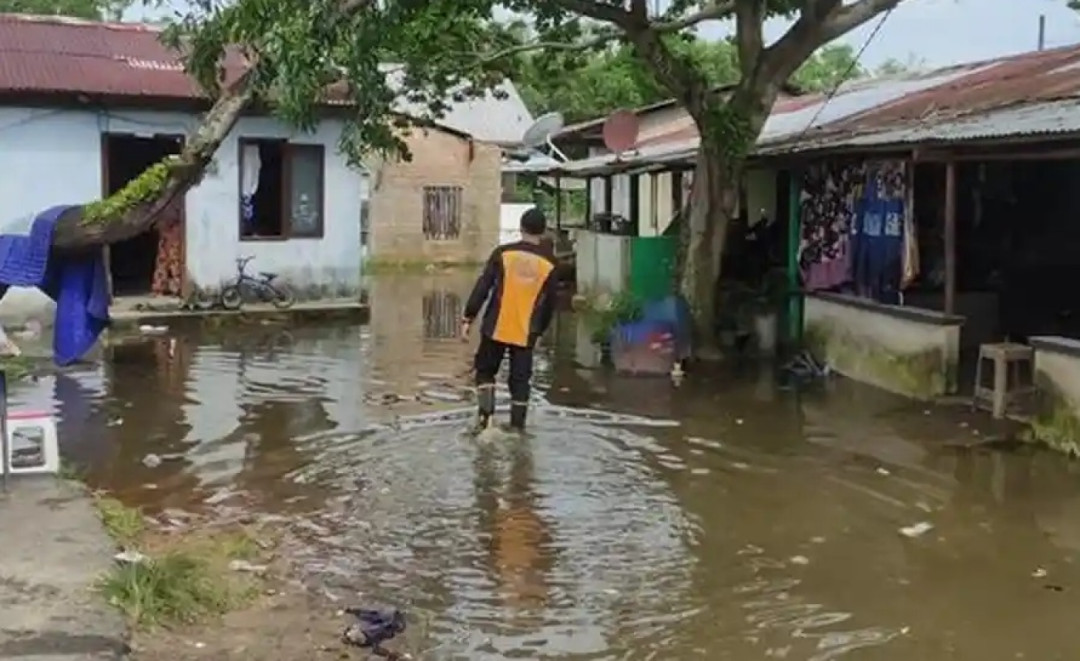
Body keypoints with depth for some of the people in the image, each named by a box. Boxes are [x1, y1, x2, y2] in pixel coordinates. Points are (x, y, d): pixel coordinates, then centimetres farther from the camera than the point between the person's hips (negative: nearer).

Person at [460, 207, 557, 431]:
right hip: (526, 333, 1)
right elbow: (550, 303, 7)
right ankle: (517, 427, 9)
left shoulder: (503, 253, -5)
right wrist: (540, 329, 20)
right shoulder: (549, 262, 0)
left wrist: (468, 318, -2)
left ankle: (485, 413, 2)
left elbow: (482, 288, -7)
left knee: (485, 370, 16)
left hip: (496, 328, -1)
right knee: (520, 380, 9)